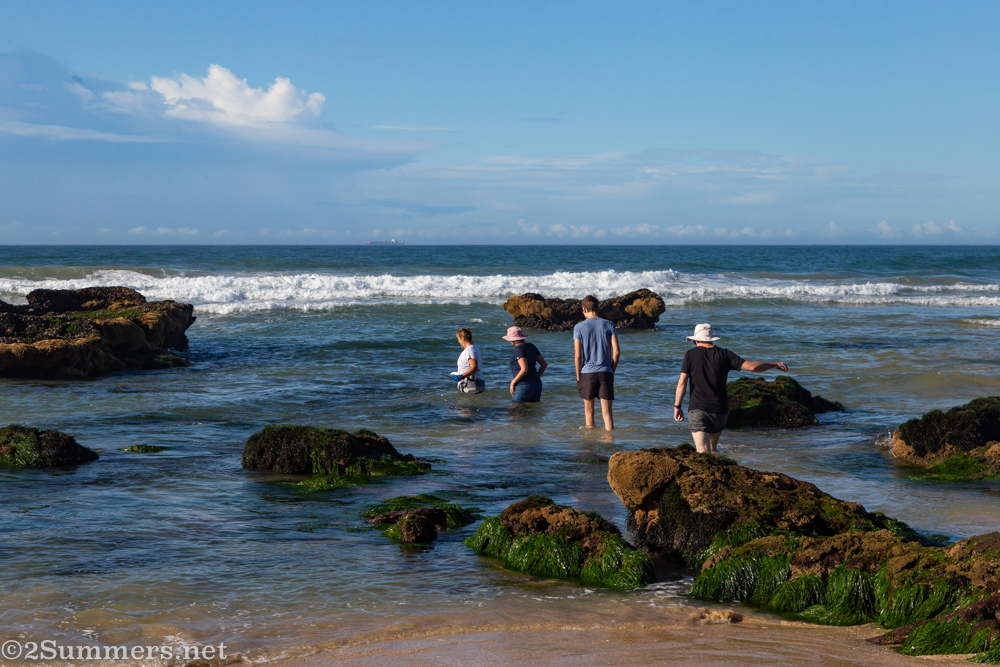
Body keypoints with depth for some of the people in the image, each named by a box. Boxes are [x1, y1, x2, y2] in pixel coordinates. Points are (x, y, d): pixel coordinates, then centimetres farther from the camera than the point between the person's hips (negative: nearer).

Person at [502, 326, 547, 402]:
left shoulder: (519, 349, -14)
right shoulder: (531, 346, 10)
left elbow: (524, 369, -24)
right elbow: (544, 364, 14)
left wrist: (513, 382, -13)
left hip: (524, 386, -8)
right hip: (537, 385, 9)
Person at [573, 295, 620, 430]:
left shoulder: (579, 327, -2)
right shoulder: (609, 325, 3)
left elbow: (578, 355, -7)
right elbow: (616, 351, -2)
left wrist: (578, 375, 4)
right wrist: (612, 371, 9)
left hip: (587, 373, -1)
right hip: (605, 372, 1)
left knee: (589, 409, 15)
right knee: (607, 412, -2)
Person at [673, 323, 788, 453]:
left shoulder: (691, 354, 1)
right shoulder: (724, 354, 4)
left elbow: (682, 382, -6)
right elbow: (752, 366, -1)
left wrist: (677, 406, 0)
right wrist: (774, 364, 13)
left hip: (697, 409, -2)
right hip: (719, 410, 2)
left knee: (703, 451, -10)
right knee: (713, 447, 25)